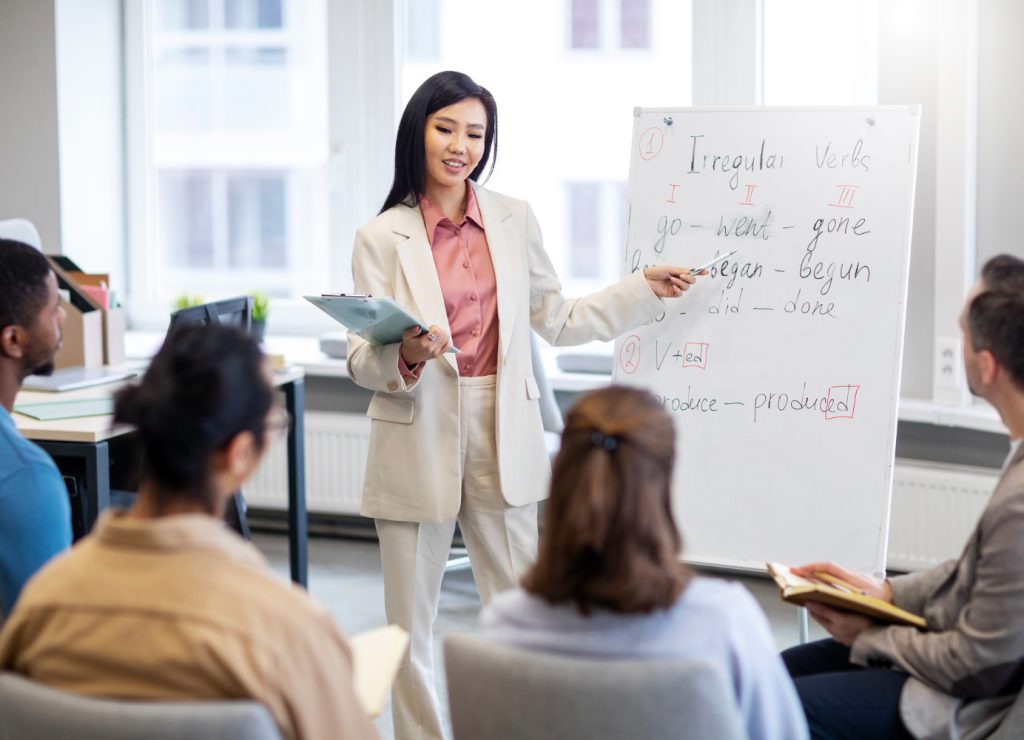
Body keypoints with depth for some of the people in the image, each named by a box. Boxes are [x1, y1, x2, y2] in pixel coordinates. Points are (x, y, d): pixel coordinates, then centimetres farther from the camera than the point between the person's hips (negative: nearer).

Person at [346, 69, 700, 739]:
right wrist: (405, 358, -27)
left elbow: (557, 321, 14)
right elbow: (361, 361, -5)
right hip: (419, 440, -2)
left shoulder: (515, 220, 7)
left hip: (503, 437, 2)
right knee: (410, 620, 5)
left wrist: (646, 290, 10)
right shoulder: (382, 238, -2)